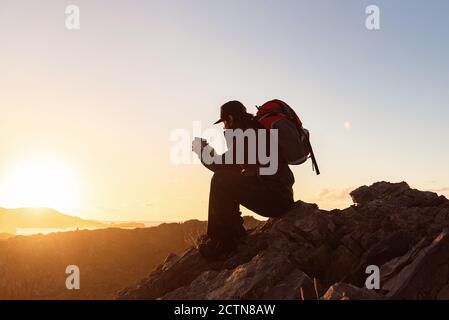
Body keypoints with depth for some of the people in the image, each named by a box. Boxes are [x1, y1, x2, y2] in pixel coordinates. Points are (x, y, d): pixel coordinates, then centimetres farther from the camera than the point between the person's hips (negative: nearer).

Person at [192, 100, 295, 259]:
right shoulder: (256, 129, 19)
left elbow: (222, 166, -15)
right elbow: (234, 167, 25)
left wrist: (201, 150, 3)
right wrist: (208, 150, 25)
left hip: (277, 197, -10)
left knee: (221, 181, -18)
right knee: (228, 183, 20)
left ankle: (220, 242, -11)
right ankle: (234, 234, 17)